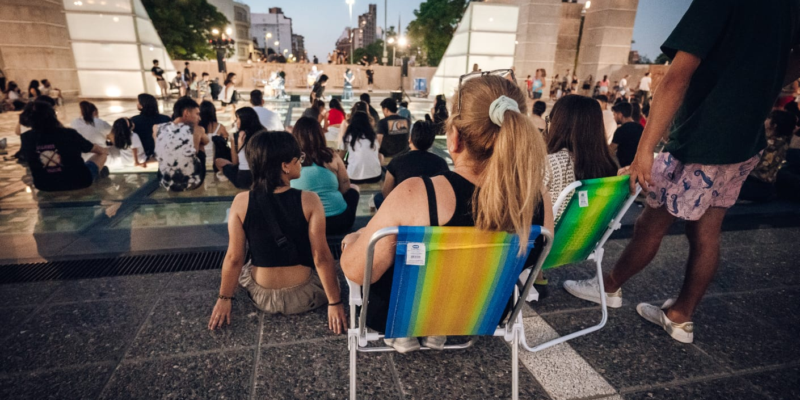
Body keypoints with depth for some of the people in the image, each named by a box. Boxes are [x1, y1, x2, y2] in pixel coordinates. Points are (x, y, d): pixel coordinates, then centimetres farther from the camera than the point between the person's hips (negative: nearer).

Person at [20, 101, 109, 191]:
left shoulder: (26, 138, -10)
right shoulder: (68, 134, -18)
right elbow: (99, 150, -2)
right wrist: (104, 150, 22)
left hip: (44, 185, 4)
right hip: (78, 181, -4)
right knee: (102, 153, 17)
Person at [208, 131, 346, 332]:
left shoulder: (241, 202, -16)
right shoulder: (309, 200, -22)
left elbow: (234, 258, -10)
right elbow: (321, 257, -20)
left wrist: (224, 298, 5)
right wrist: (335, 302, -10)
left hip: (262, 297, 2)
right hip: (303, 297, -2)